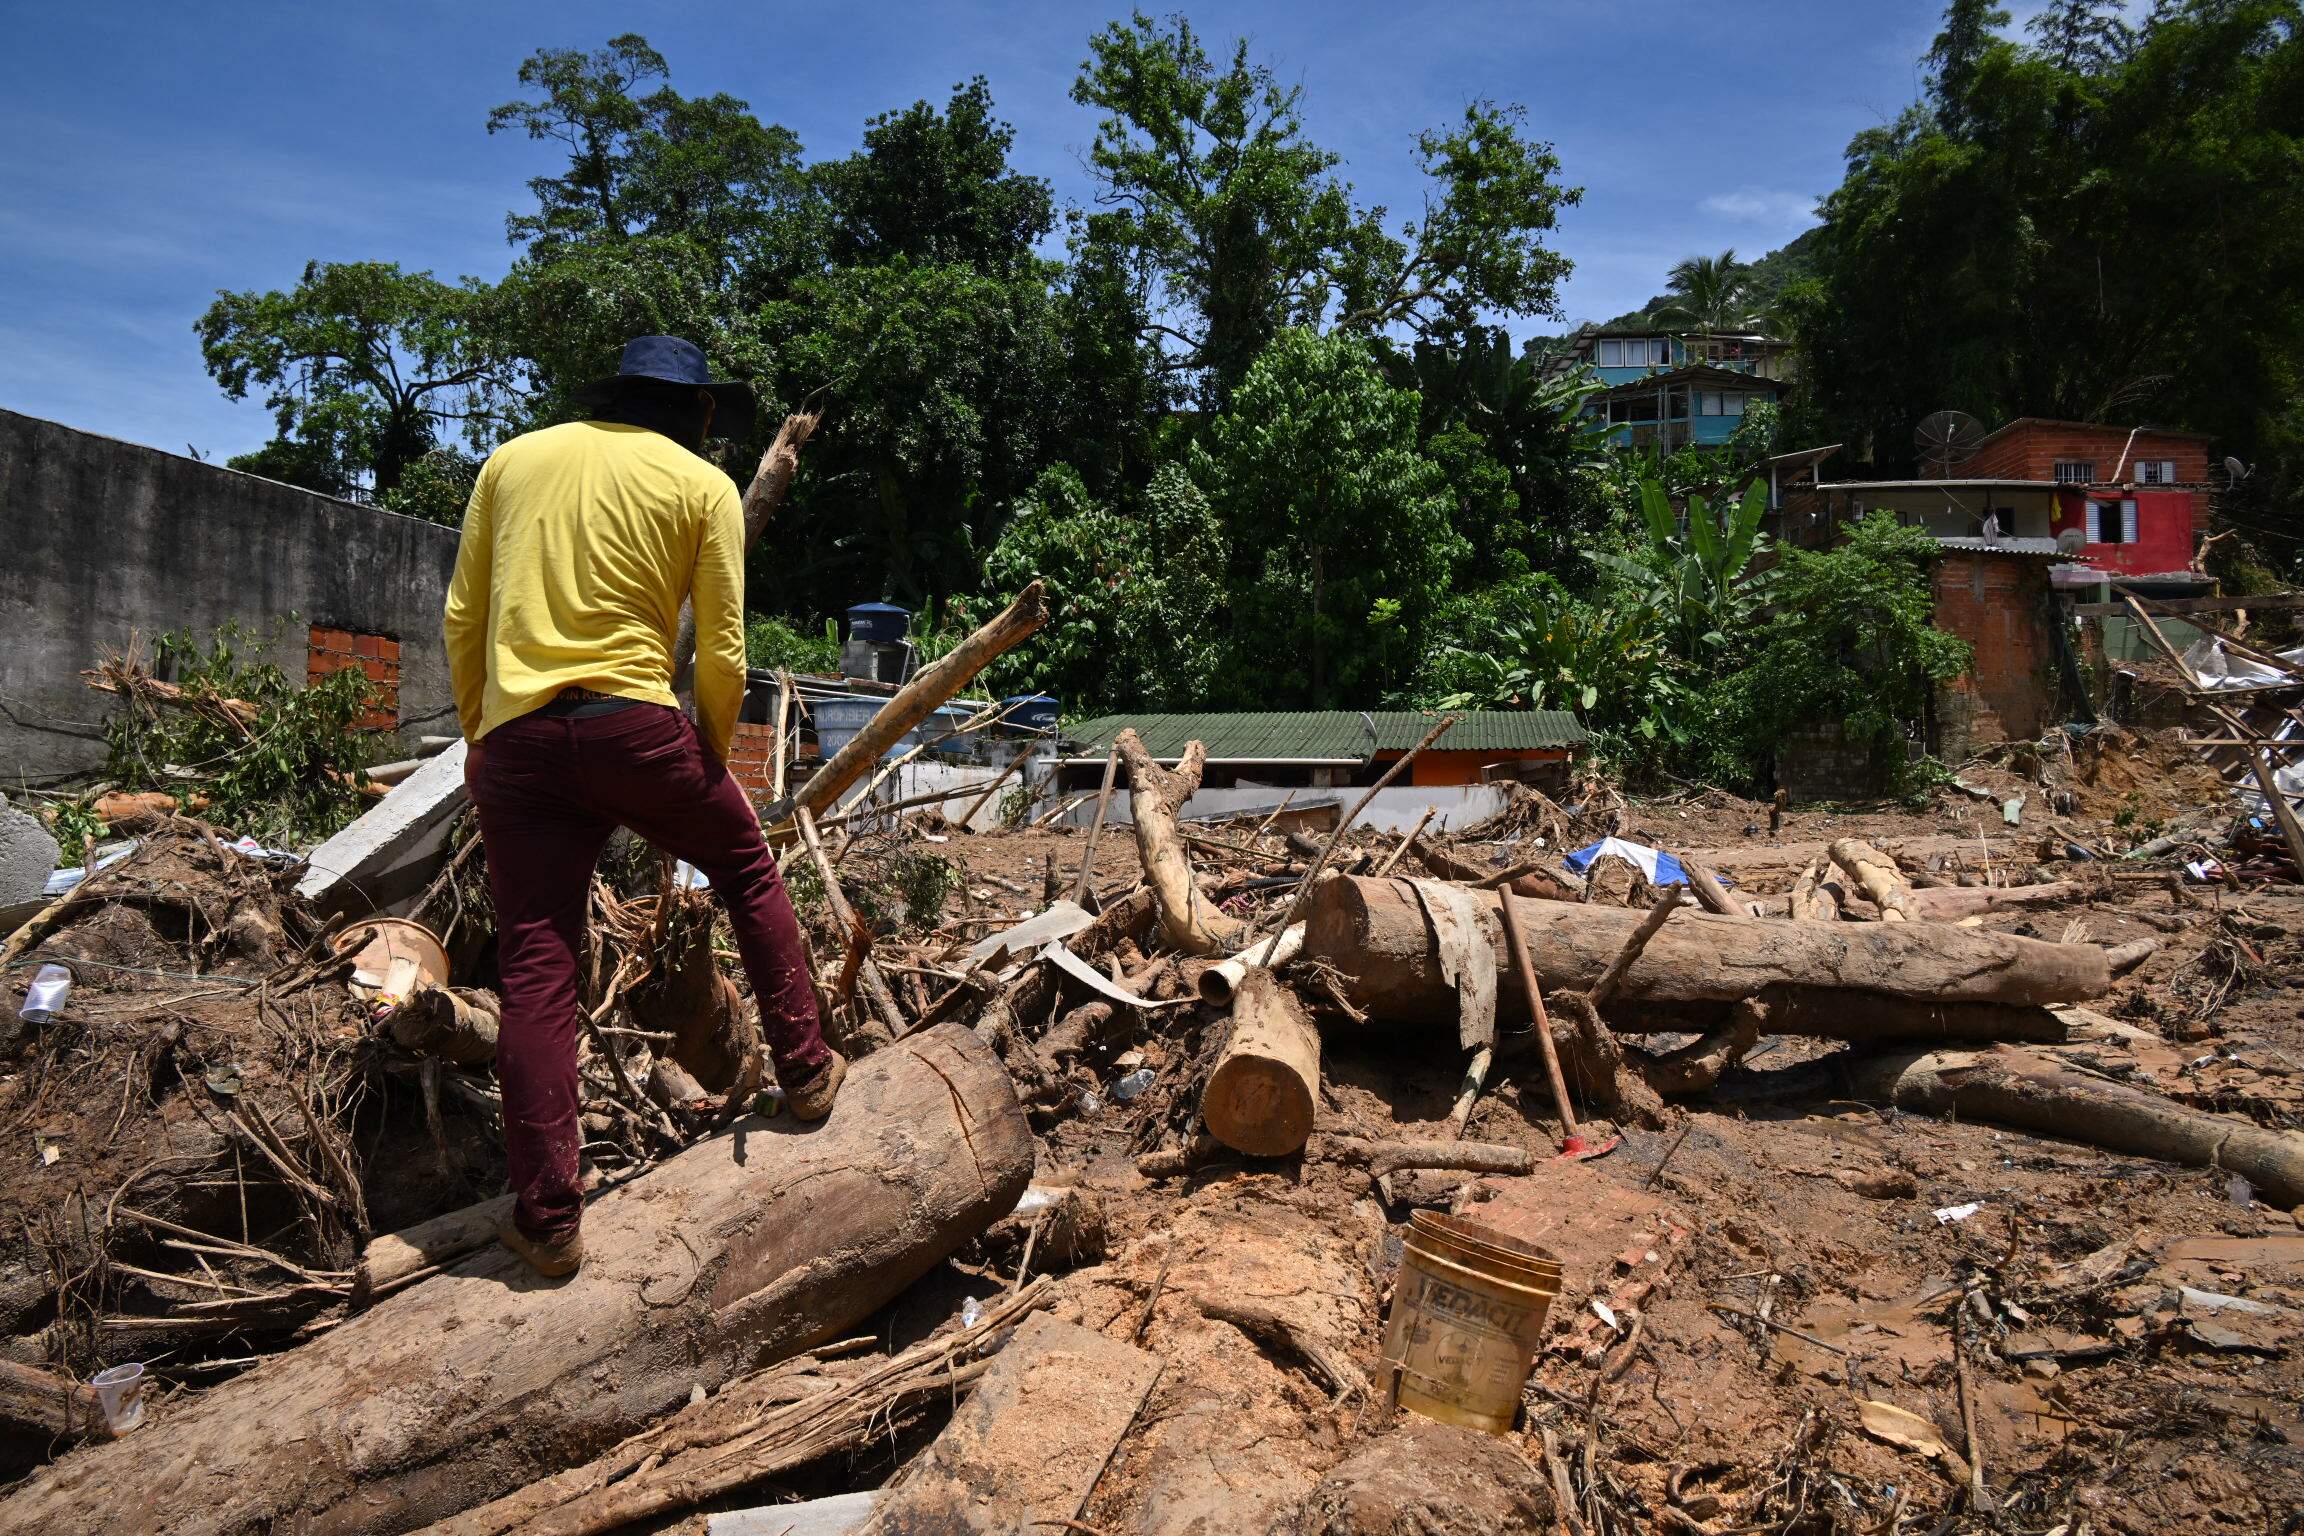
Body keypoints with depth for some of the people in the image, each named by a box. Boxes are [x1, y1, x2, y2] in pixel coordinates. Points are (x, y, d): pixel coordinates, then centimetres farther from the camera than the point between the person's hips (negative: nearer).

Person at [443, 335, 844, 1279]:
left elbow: (461, 620, 13)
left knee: (535, 971, 3)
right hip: (634, 723, -2)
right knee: (750, 875, 22)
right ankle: (805, 1072, 28)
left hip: (516, 739, 3)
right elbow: (722, 653, 0)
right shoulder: (705, 486, 6)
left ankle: (548, 1220, 6)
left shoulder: (513, 461, 16)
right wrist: (713, 755, 14)